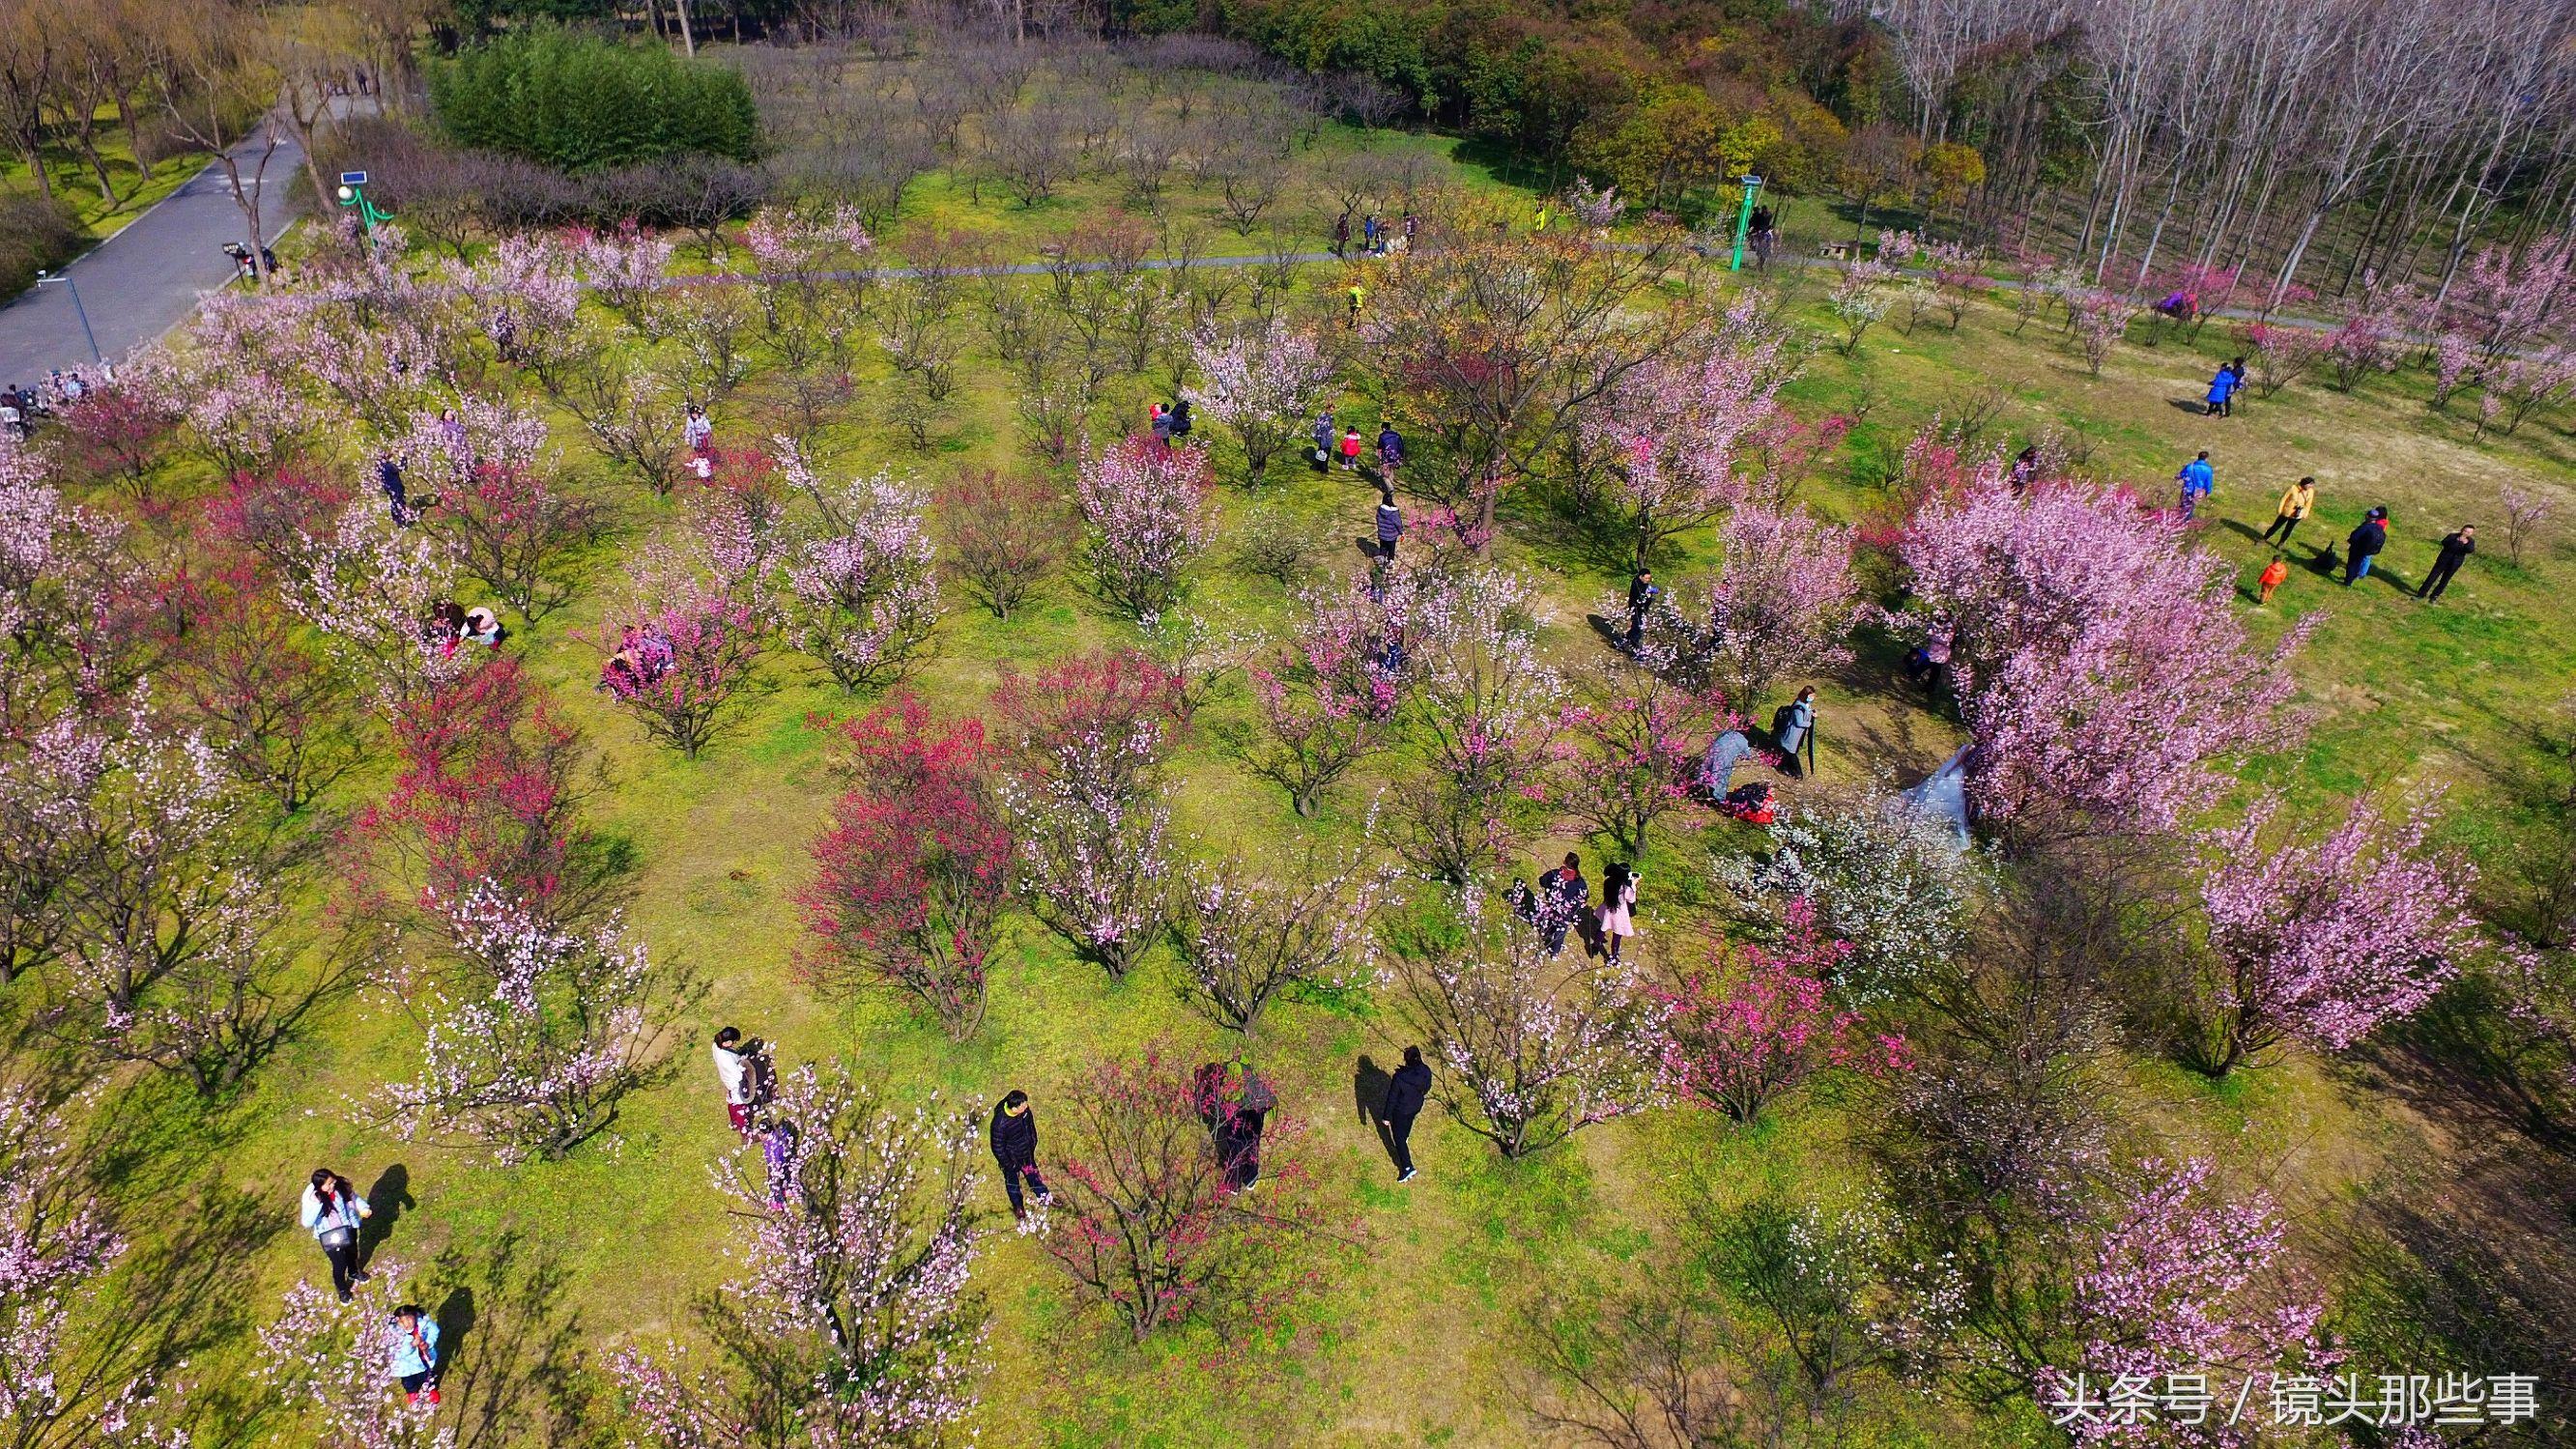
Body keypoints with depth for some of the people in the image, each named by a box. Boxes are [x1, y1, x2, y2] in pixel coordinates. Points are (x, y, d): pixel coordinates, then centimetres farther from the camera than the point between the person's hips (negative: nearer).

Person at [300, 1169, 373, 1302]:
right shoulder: (311, 1198, -30)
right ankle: (342, 1290, 43)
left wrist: (364, 1208, -20)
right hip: (331, 1236, -4)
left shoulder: (340, 1186, -21)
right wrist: (317, 1205, -45)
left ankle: (353, 1273, 63)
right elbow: (307, 1223, -34)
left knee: (352, 1253, 29)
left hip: (348, 1228, 4)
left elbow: (354, 1197, -4)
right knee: (340, 1264, 11)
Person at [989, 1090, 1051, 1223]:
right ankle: (1018, 1207, 48)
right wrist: (1008, 1165, -14)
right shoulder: (999, 1123, -40)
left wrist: (1033, 1144, 11)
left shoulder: (1025, 1110, -23)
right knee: (1013, 1183, 23)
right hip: (1011, 1158, -4)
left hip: (1027, 1153, 4)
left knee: (1033, 1174, 27)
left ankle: (1044, 1197, 51)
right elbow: (998, 1148, -25)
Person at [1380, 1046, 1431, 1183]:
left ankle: (1407, 1167, 18)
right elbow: (1427, 1087, -5)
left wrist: (1386, 1117, -10)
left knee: (1398, 1137, 16)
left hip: (1401, 1110, -5)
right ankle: (1405, 1138, 67)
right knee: (1408, 1121, 37)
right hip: (1417, 1106, 5)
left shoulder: (1400, 1078, -38)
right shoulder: (1426, 1071, -26)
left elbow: (1392, 1098, -24)